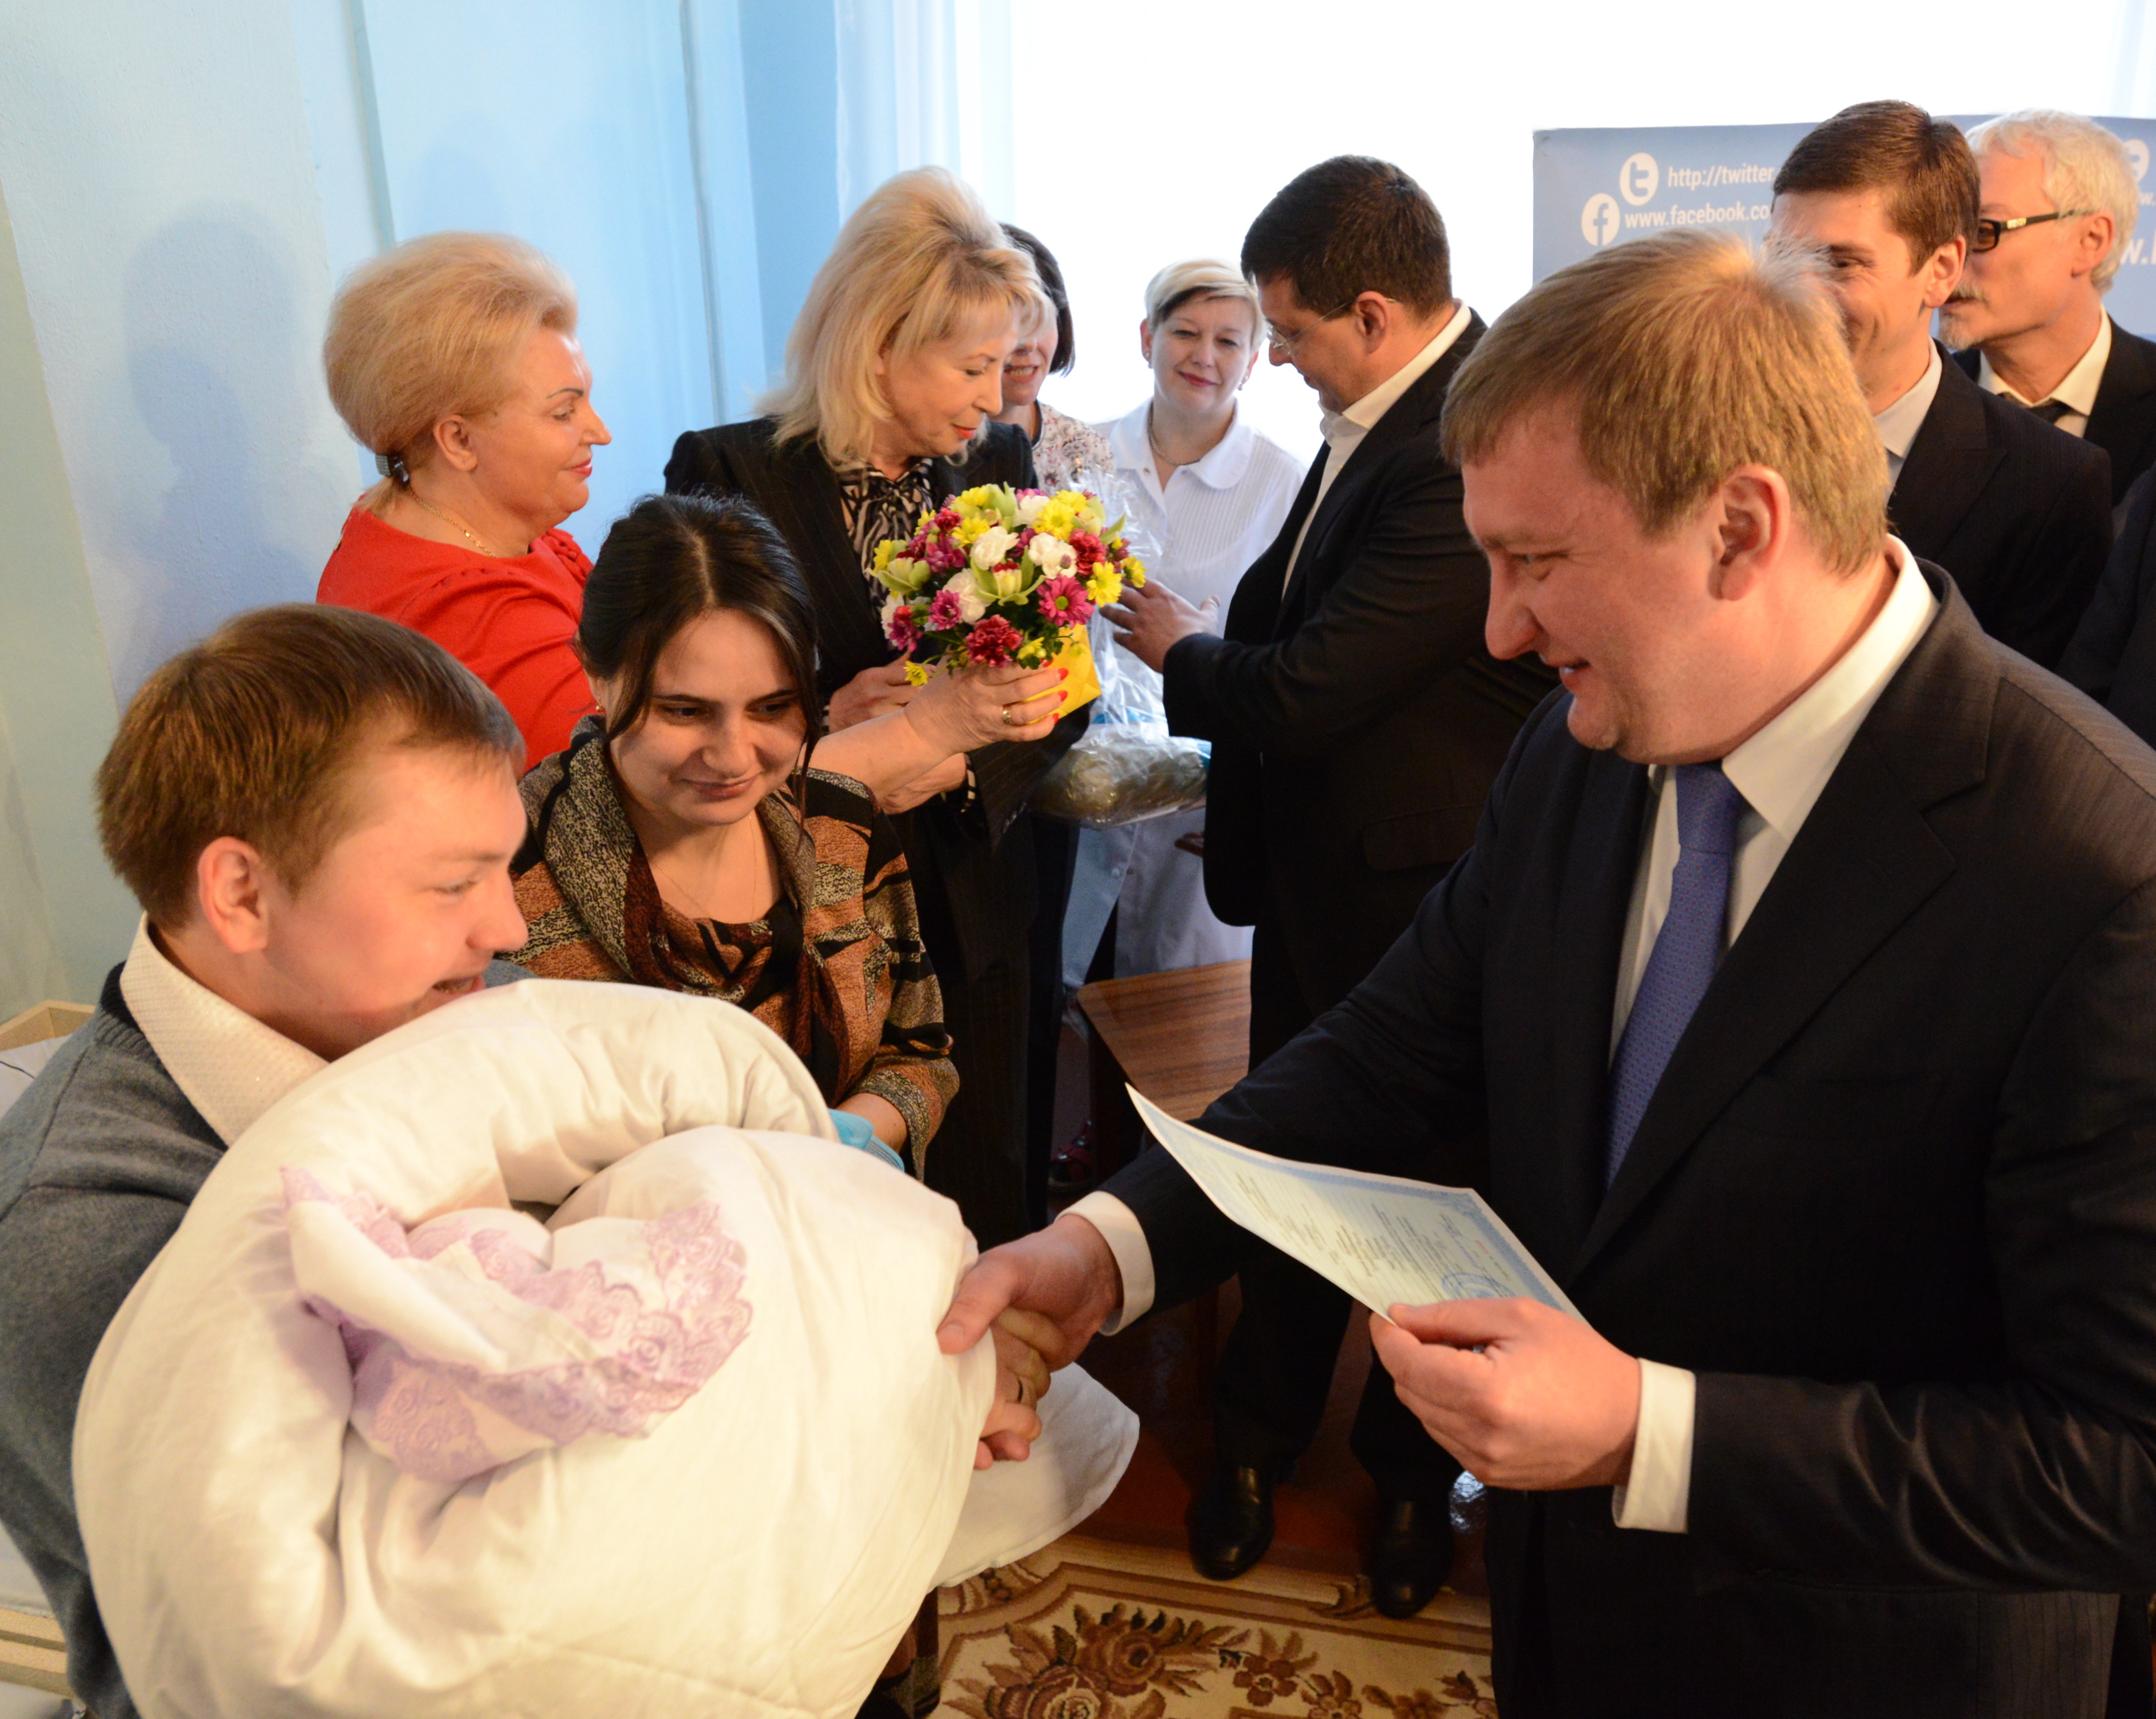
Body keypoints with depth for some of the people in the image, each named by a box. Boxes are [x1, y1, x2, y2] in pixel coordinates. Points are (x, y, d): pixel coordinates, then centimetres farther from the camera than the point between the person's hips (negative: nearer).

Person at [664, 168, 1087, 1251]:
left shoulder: (999, 464, 3)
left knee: (981, 1202, 16)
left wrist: (962, 760, -14)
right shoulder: (728, 474, -9)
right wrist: (823, 728, -24)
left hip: (973, 910, 4)